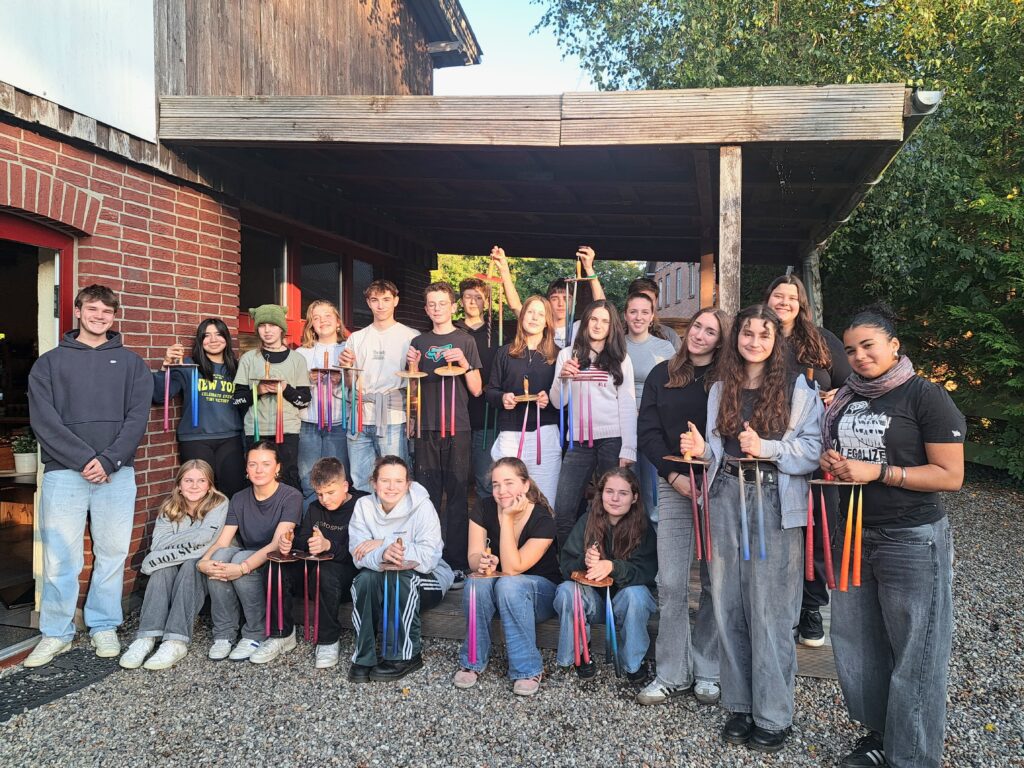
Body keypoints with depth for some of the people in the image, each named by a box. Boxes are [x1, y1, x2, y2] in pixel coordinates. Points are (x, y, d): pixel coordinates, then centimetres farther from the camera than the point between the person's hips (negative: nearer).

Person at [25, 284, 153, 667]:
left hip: (117, 474, 1)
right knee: (60, 557, 0)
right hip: (64, 473, -1)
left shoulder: (131, 363, 11)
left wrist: (108, 461, -11)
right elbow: (44, 420, -2)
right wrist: (85, 459, -13)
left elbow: (137, 418, 2)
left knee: (112, 554, 5)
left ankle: (105, 627, 18)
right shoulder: (50, 363, 9)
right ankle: (56, 633, 15)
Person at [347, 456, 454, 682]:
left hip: (426, 579, -3)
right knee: (365, 578, -27)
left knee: (401, 577, -33)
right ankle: (363, 657, -15)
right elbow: (359, 556, -16)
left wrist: (382, 544, -27)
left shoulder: (422, 506, -19)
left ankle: (405, 656, -17)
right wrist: (382, 554, -39)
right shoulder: (364, 506, -8)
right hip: (381, 580, 3)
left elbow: (429, 558, -28)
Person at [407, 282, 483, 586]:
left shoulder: (465, 341, 5)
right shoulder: (419, 343, 13)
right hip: (427, 428, 3)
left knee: (457, 495, -1)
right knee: (428, 495, 4)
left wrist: (464, 363, -14)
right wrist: (414, 367, -2)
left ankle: (457, 563, 4)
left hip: (457, 428, -2)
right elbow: (414, 391, 15)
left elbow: (476, 390, 2)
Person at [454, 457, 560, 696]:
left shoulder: (543, 519, -22)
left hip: (541, 590, -3)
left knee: (509, 585, -36)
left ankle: (527, 670, -23)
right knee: (479, 582, -31)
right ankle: (472, 661, -14)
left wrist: (507, 518, -30)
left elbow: (512, 568, -27)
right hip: (498, 589, 3)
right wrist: (483, 562, -34)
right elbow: (474, 557, -10)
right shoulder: (484, 508, -10)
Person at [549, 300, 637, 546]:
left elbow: (628, 405, 3)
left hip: (612, 440, -1)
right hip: (579, 441, 1)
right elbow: (558, 403, 7)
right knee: (563, 512, -3)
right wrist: (562, 377, -13)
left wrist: (628, 449, -6)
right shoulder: (568, 354, 10)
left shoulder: (620, 358, 8)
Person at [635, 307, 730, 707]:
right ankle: (672, 673, 13)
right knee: (671, 584, 1)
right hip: (673, 486, 2)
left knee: (715, 582, 5)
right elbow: (647, 432, 5)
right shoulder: (662, 375, 9)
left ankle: (708, 672, 18)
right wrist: (675, 475, -6)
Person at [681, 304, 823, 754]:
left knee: (769, 612, 0)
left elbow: (813, 450, -6)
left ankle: (773, 717, 15)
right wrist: (702, 449, -3)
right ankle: (740, 704, 24)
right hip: (727, 499, 4)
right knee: (729, 606, 9)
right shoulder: (721, 389, 12)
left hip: (774, 503, -4)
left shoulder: (797, 388, -1)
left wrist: (766, 449, -19)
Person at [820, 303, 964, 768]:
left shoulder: (925, 396, -9)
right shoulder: (845, 398, 10)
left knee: (914, 656, 4)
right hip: (852, 536, 7)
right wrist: (830, 463, -1)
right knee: (854, 644, 14)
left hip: (912, 541, -6)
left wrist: (877, 472, -20)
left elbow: (951, 476, -14)